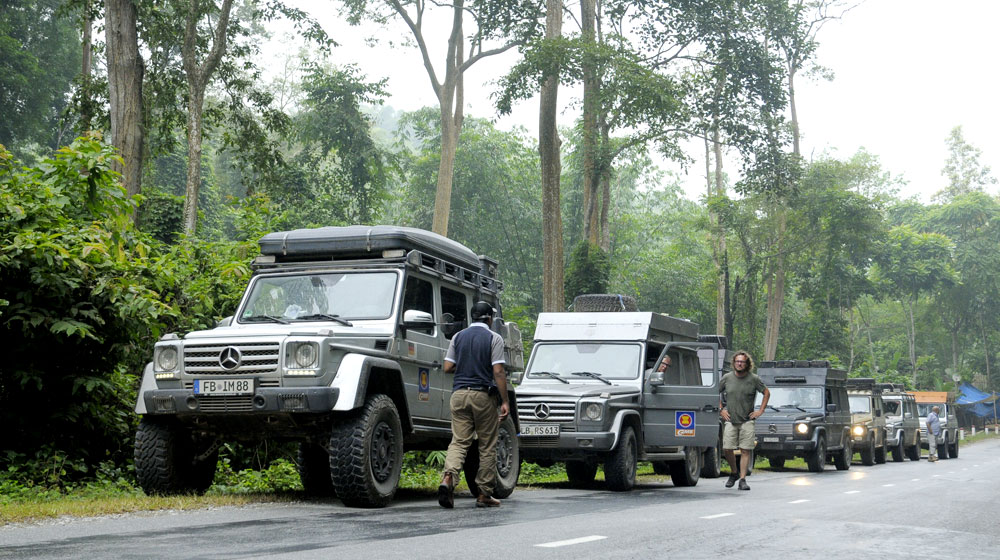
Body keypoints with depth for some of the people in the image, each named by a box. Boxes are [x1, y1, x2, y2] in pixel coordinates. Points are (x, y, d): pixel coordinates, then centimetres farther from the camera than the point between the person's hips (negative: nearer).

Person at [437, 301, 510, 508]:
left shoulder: (458, 337, 9)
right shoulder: (494, 338, -3)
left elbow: (447, 367, 7)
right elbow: (498, 372, -10)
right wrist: (505, 401, -7)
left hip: (459, 394, 3)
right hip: (483, 396, -3)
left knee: (459, 441, 2)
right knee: (487, 446, 6)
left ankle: (448, 477, -24)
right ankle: (484, 494, 9)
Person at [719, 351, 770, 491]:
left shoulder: (753, 379, 0)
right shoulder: (727, 378, 4)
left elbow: (766, 393, 10)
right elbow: (716, 393, 17)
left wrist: (760, 411, 4)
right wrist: (721, 410, 8)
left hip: (747, 420, -1)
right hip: (730, 420, 1)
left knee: (745, 450, -6)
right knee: (727, 449, -5)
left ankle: (742, 479, -3)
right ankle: (733, 473, 19)